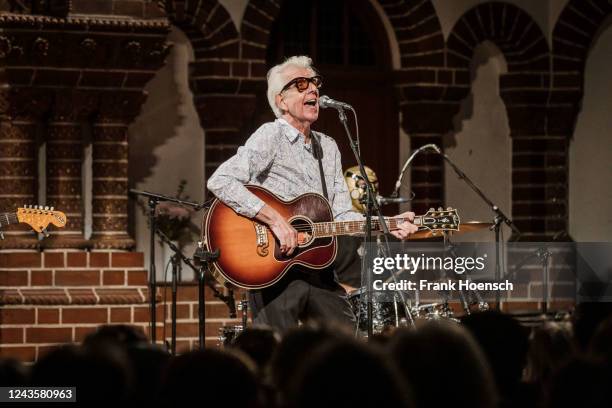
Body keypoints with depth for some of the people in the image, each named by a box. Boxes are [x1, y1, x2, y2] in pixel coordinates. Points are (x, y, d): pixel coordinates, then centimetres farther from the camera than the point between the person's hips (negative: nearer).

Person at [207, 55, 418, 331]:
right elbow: (220, 182, -21)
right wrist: (274, 220, -25)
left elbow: (341, 215, 13)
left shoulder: (328, 148, 15)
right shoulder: (270, 137, -8)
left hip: (318, 268, 7)